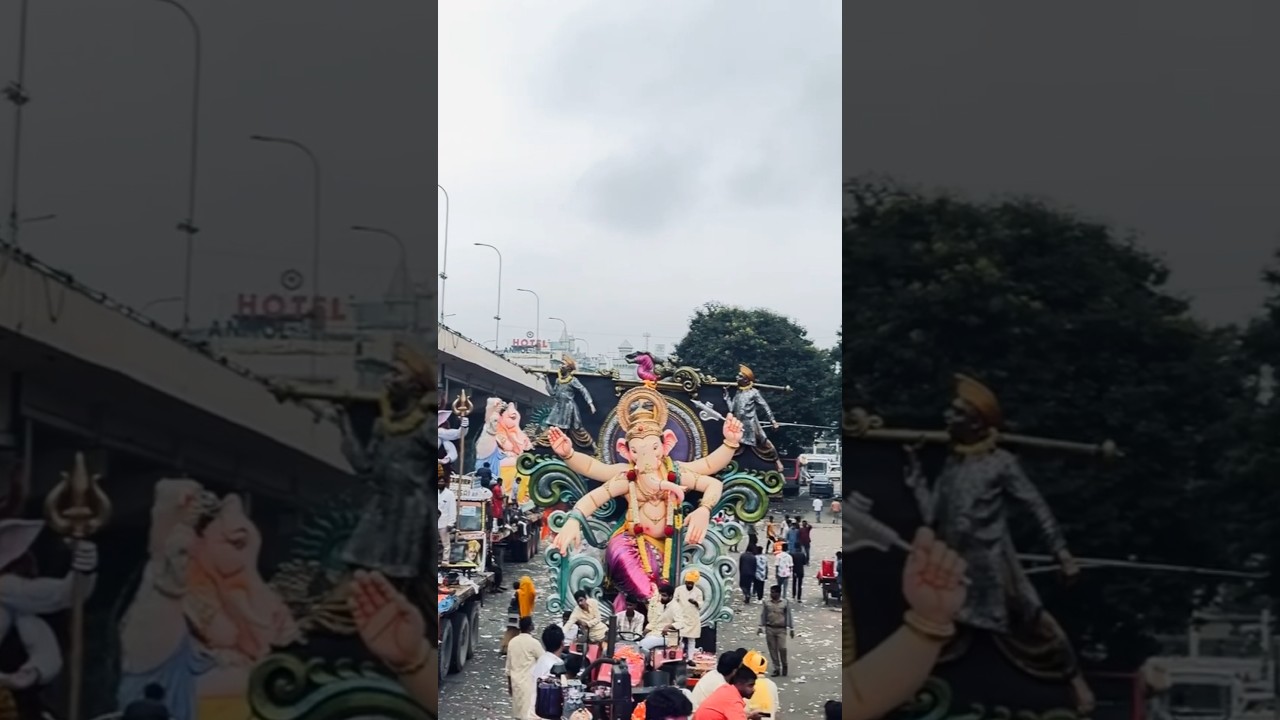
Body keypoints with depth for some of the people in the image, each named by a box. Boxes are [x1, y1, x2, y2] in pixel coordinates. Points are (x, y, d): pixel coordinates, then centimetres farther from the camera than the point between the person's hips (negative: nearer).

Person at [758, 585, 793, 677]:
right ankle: (776, 668, 13)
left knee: (782, 648, -12)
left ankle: (784, 665, 13)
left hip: (781, 629, -2)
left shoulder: (785, 603, -3)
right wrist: (760, 627, 3)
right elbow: (763, 615, 8)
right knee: (772, 649, 4)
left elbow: (789, 616, 1)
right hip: (769, 629, 2)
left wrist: (791, 628, 1)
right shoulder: (767, 603, 2)